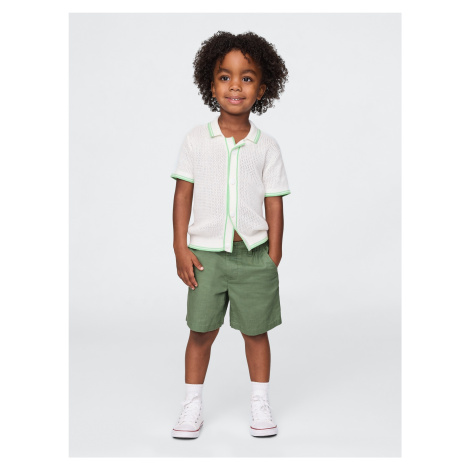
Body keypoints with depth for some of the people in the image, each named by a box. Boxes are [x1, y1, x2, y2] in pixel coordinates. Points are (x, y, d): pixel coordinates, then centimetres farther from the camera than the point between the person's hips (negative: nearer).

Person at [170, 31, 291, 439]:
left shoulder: (267, 147, -1)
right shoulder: (196, 140, -1)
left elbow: (274, 204, 1)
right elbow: (183, 195, 1)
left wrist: (274, 257, -1)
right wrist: (181, 248, -4)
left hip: (253, 253, 0)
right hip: (206, 252, 0)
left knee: (256, 330, 10)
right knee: (202, 330, 7)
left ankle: (261, 404, 27)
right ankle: (193, 406, 23)